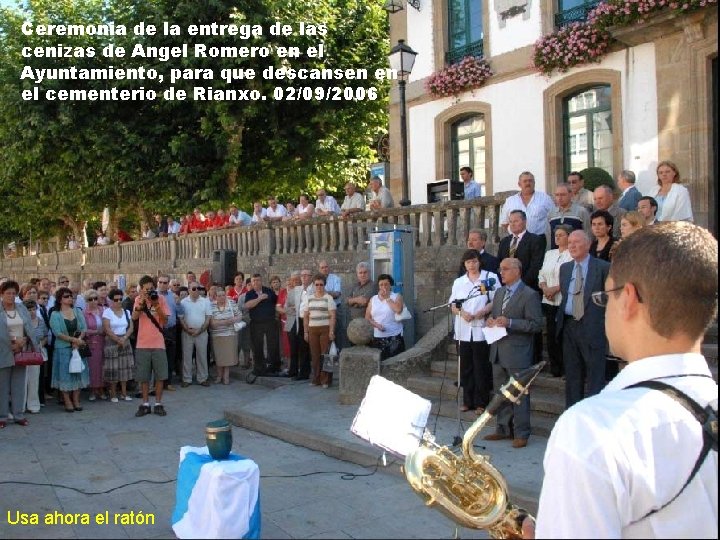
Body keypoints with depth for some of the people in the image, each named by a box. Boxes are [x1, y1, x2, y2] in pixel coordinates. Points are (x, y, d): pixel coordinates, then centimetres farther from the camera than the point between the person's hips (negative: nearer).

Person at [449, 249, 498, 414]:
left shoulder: (490, 278, 2)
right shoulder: (459, 282, 15)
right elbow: (453, 304, 11)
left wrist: (483, 311, -18)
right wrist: (461, 312, -9)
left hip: (482, 330, -4)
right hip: (463, 331, 4)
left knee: (481, 368, 0)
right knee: (466, 367, 8)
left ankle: (481, 402, 8)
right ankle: (468, 401, 17)